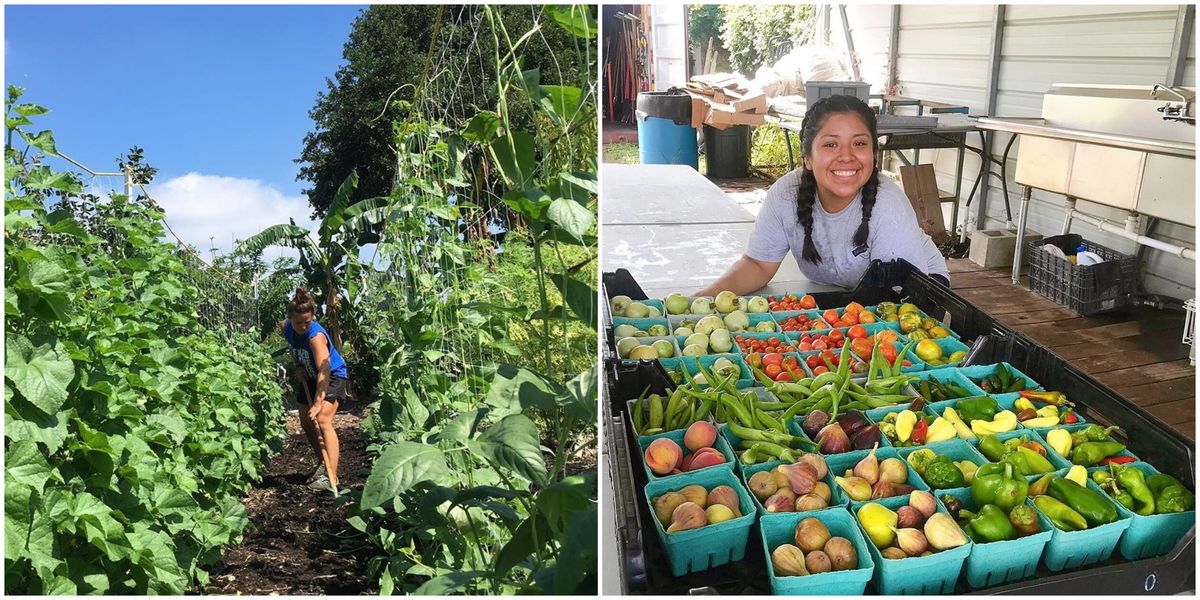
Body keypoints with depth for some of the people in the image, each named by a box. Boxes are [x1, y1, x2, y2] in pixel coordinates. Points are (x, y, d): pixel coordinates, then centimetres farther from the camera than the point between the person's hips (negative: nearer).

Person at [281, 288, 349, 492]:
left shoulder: (316, 335, -34)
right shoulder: (285, 327, -14)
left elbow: (324, 370, -40)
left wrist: (318, 402, -46)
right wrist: (298, 366, -5)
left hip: (332, 376, -8)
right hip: (309, 376, 8)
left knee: (323, 420, -21)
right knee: (306, 422, 12)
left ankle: (331, 476, -22)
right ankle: (322, 464, 32)